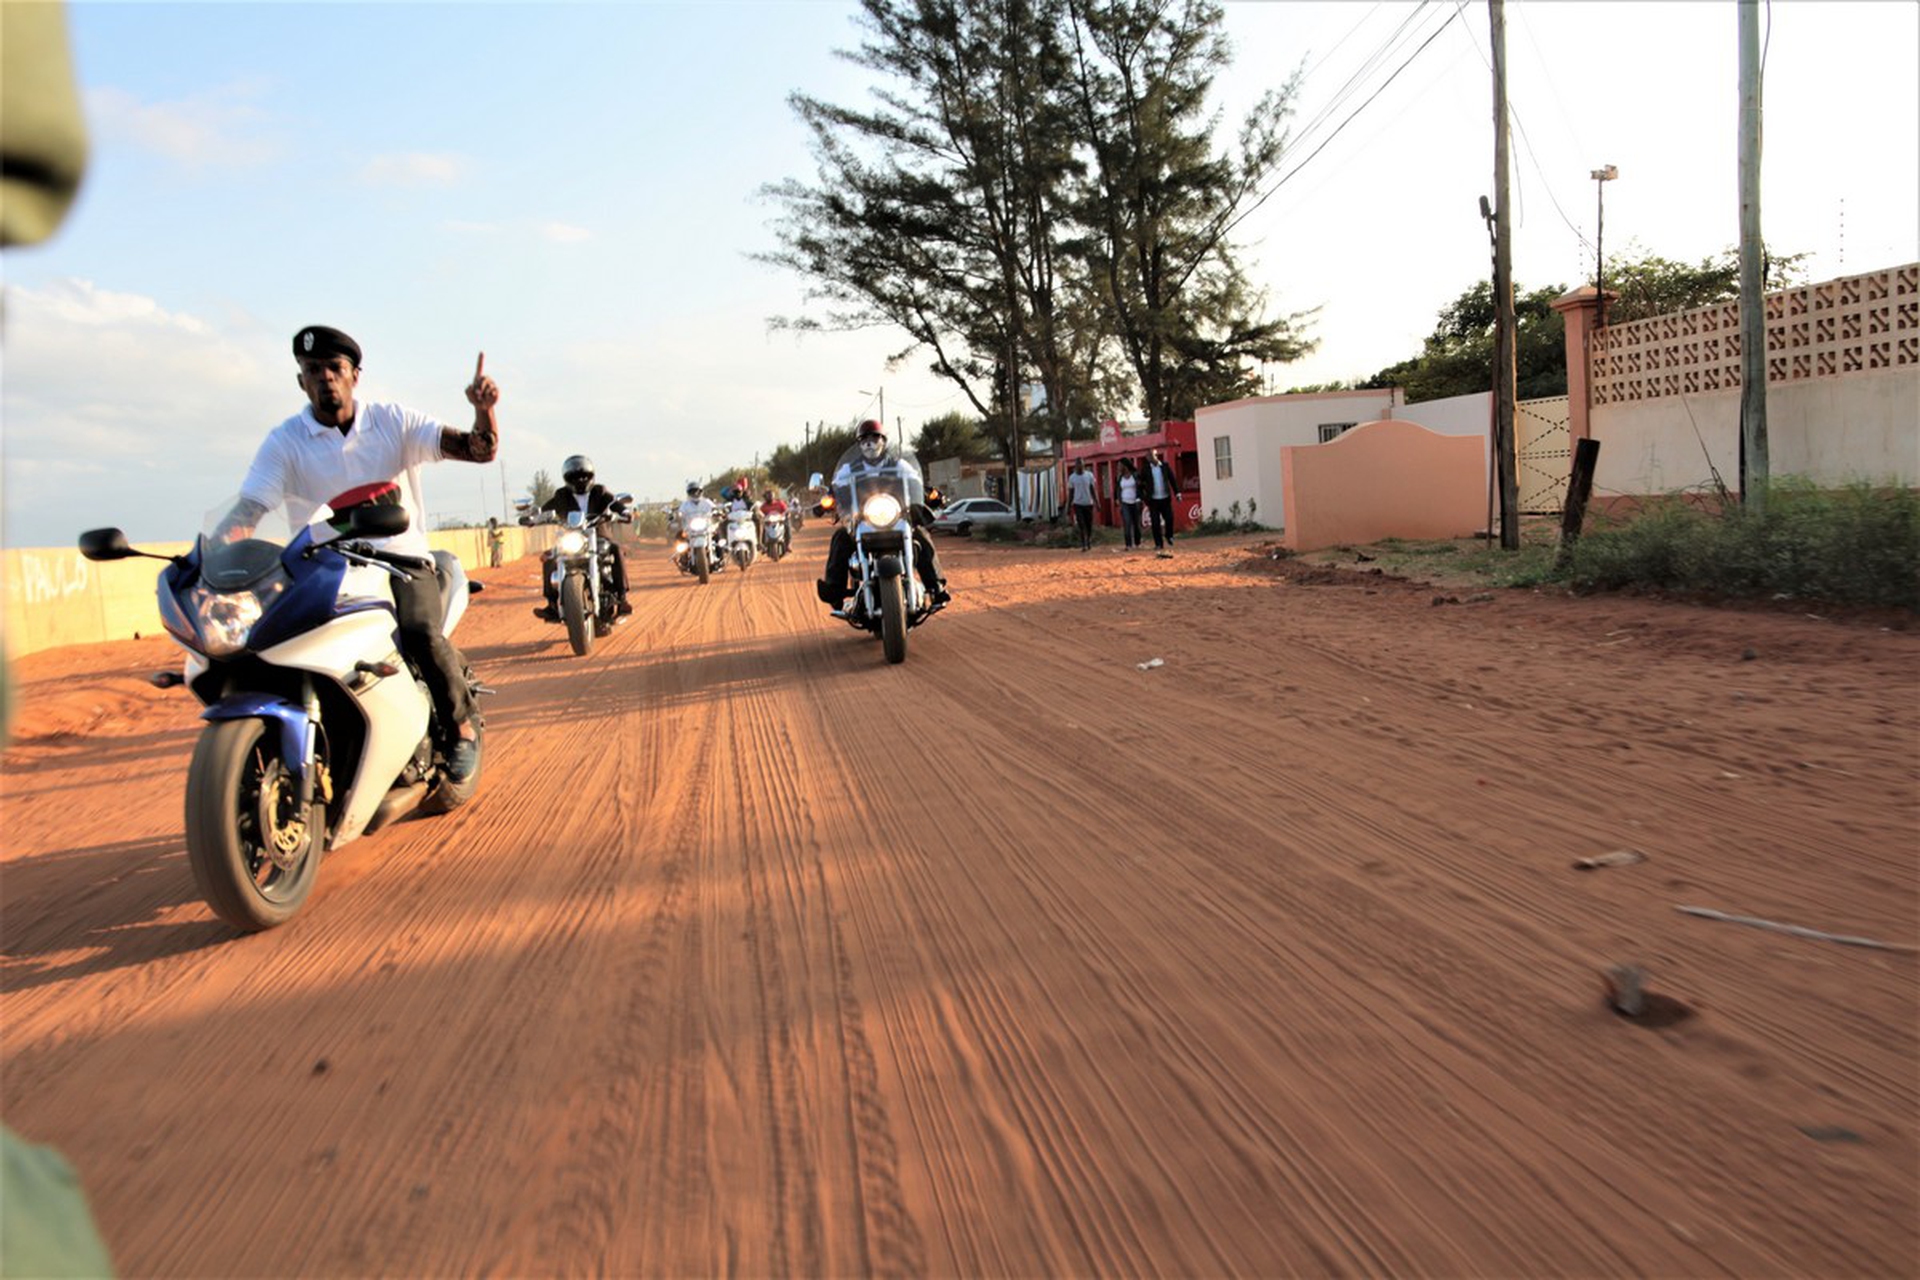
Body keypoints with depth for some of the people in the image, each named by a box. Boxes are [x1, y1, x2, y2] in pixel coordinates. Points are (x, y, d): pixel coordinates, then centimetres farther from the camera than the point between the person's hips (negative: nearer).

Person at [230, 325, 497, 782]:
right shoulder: (285, 441, 1)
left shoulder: (393, 422, 2)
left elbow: (480, 450, -5)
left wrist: (484, 409, -26)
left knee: (420, 634, -30)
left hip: (404, 562, -2)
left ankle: (460, 726, -7)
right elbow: (245, 512, -8)